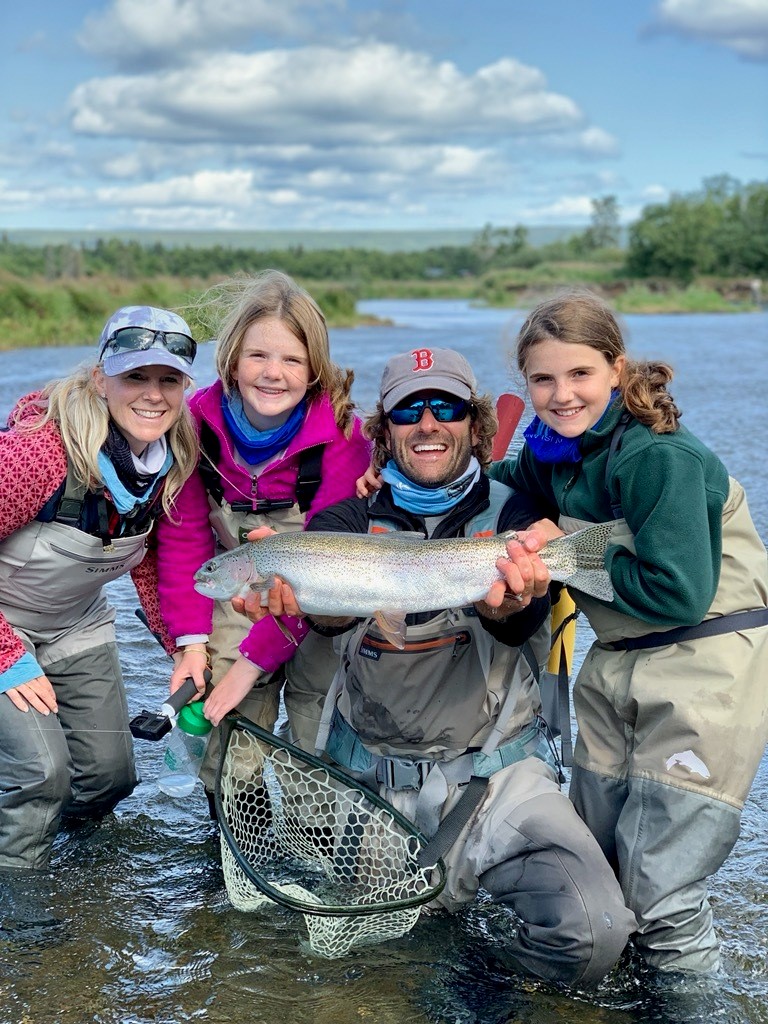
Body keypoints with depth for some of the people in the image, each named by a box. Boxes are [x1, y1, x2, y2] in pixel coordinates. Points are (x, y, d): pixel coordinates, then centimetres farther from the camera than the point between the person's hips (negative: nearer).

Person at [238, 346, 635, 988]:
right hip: (367, 776, 2)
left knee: (592, 932, -21)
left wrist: (511, 602, -46)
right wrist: (298, 591, -45)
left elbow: (519, 625, -21)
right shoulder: (353, 519, 3)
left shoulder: (512, 514, 0)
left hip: (497, 772, -2)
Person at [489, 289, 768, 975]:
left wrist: (569, 550, -18)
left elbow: (678, 593, -27)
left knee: (658, 889, -6)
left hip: (709, 660, -8)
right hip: (618, 662, 8)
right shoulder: (553, 450, 1)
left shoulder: (658, 457, -23)